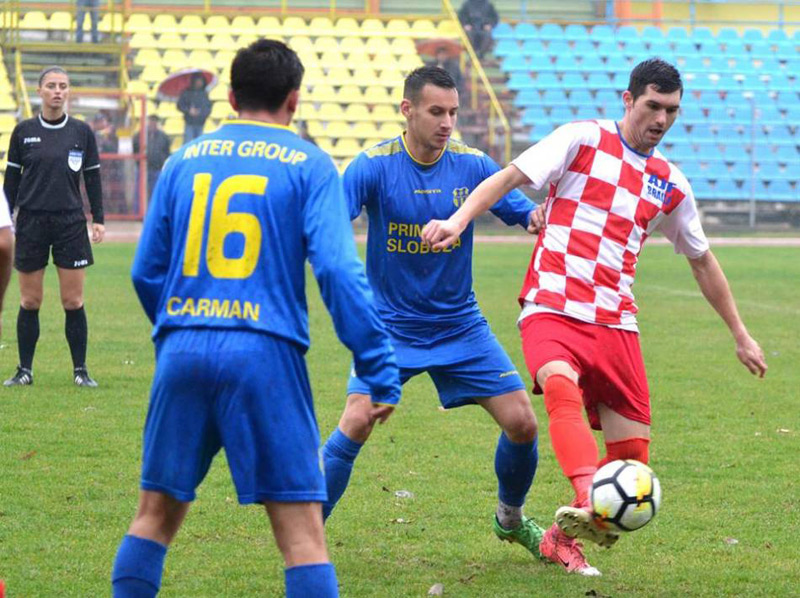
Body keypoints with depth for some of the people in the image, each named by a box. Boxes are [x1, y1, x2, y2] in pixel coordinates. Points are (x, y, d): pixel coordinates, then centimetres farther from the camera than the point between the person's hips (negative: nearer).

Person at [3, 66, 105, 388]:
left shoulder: (82, 132, 4)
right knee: (29, 302, 3)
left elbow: (93, 178, 8)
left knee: (73, 301, -2)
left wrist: (98, 219, 2)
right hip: (31, 222, 0)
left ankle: (80, 370, 6)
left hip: (71, 222, 0)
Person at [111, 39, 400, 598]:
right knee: (301, 527, -4)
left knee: (156, 514, 16)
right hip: (264, 353, -4)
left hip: (183, 348, 4)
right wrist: (378, 362, -6)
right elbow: (338, 269, -9)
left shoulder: (185, 160, 14)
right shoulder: (309, 165, 3)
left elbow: (146, 272, 17)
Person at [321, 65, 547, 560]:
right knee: (355, 425, -20)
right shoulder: (374, 166, -13)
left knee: (523, 423, -2)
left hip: (461, 327, 3)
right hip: (391, 328, -3)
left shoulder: (473, 165, -5)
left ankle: (511, 518, 27)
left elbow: (526, 214, 0)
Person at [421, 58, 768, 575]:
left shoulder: (670, 184, 16)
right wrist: (461, 219, -22)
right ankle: (589, 506, -55)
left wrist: (740, 334, 30)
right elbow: (510, 178, -4)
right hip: (552, 312, -5)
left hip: (615, 324, 5)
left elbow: (702, 261, 27)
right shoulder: (583, 140, 2)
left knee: (633, 456, -2)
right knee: (563, 389, -36)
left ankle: (564, 538, 19)